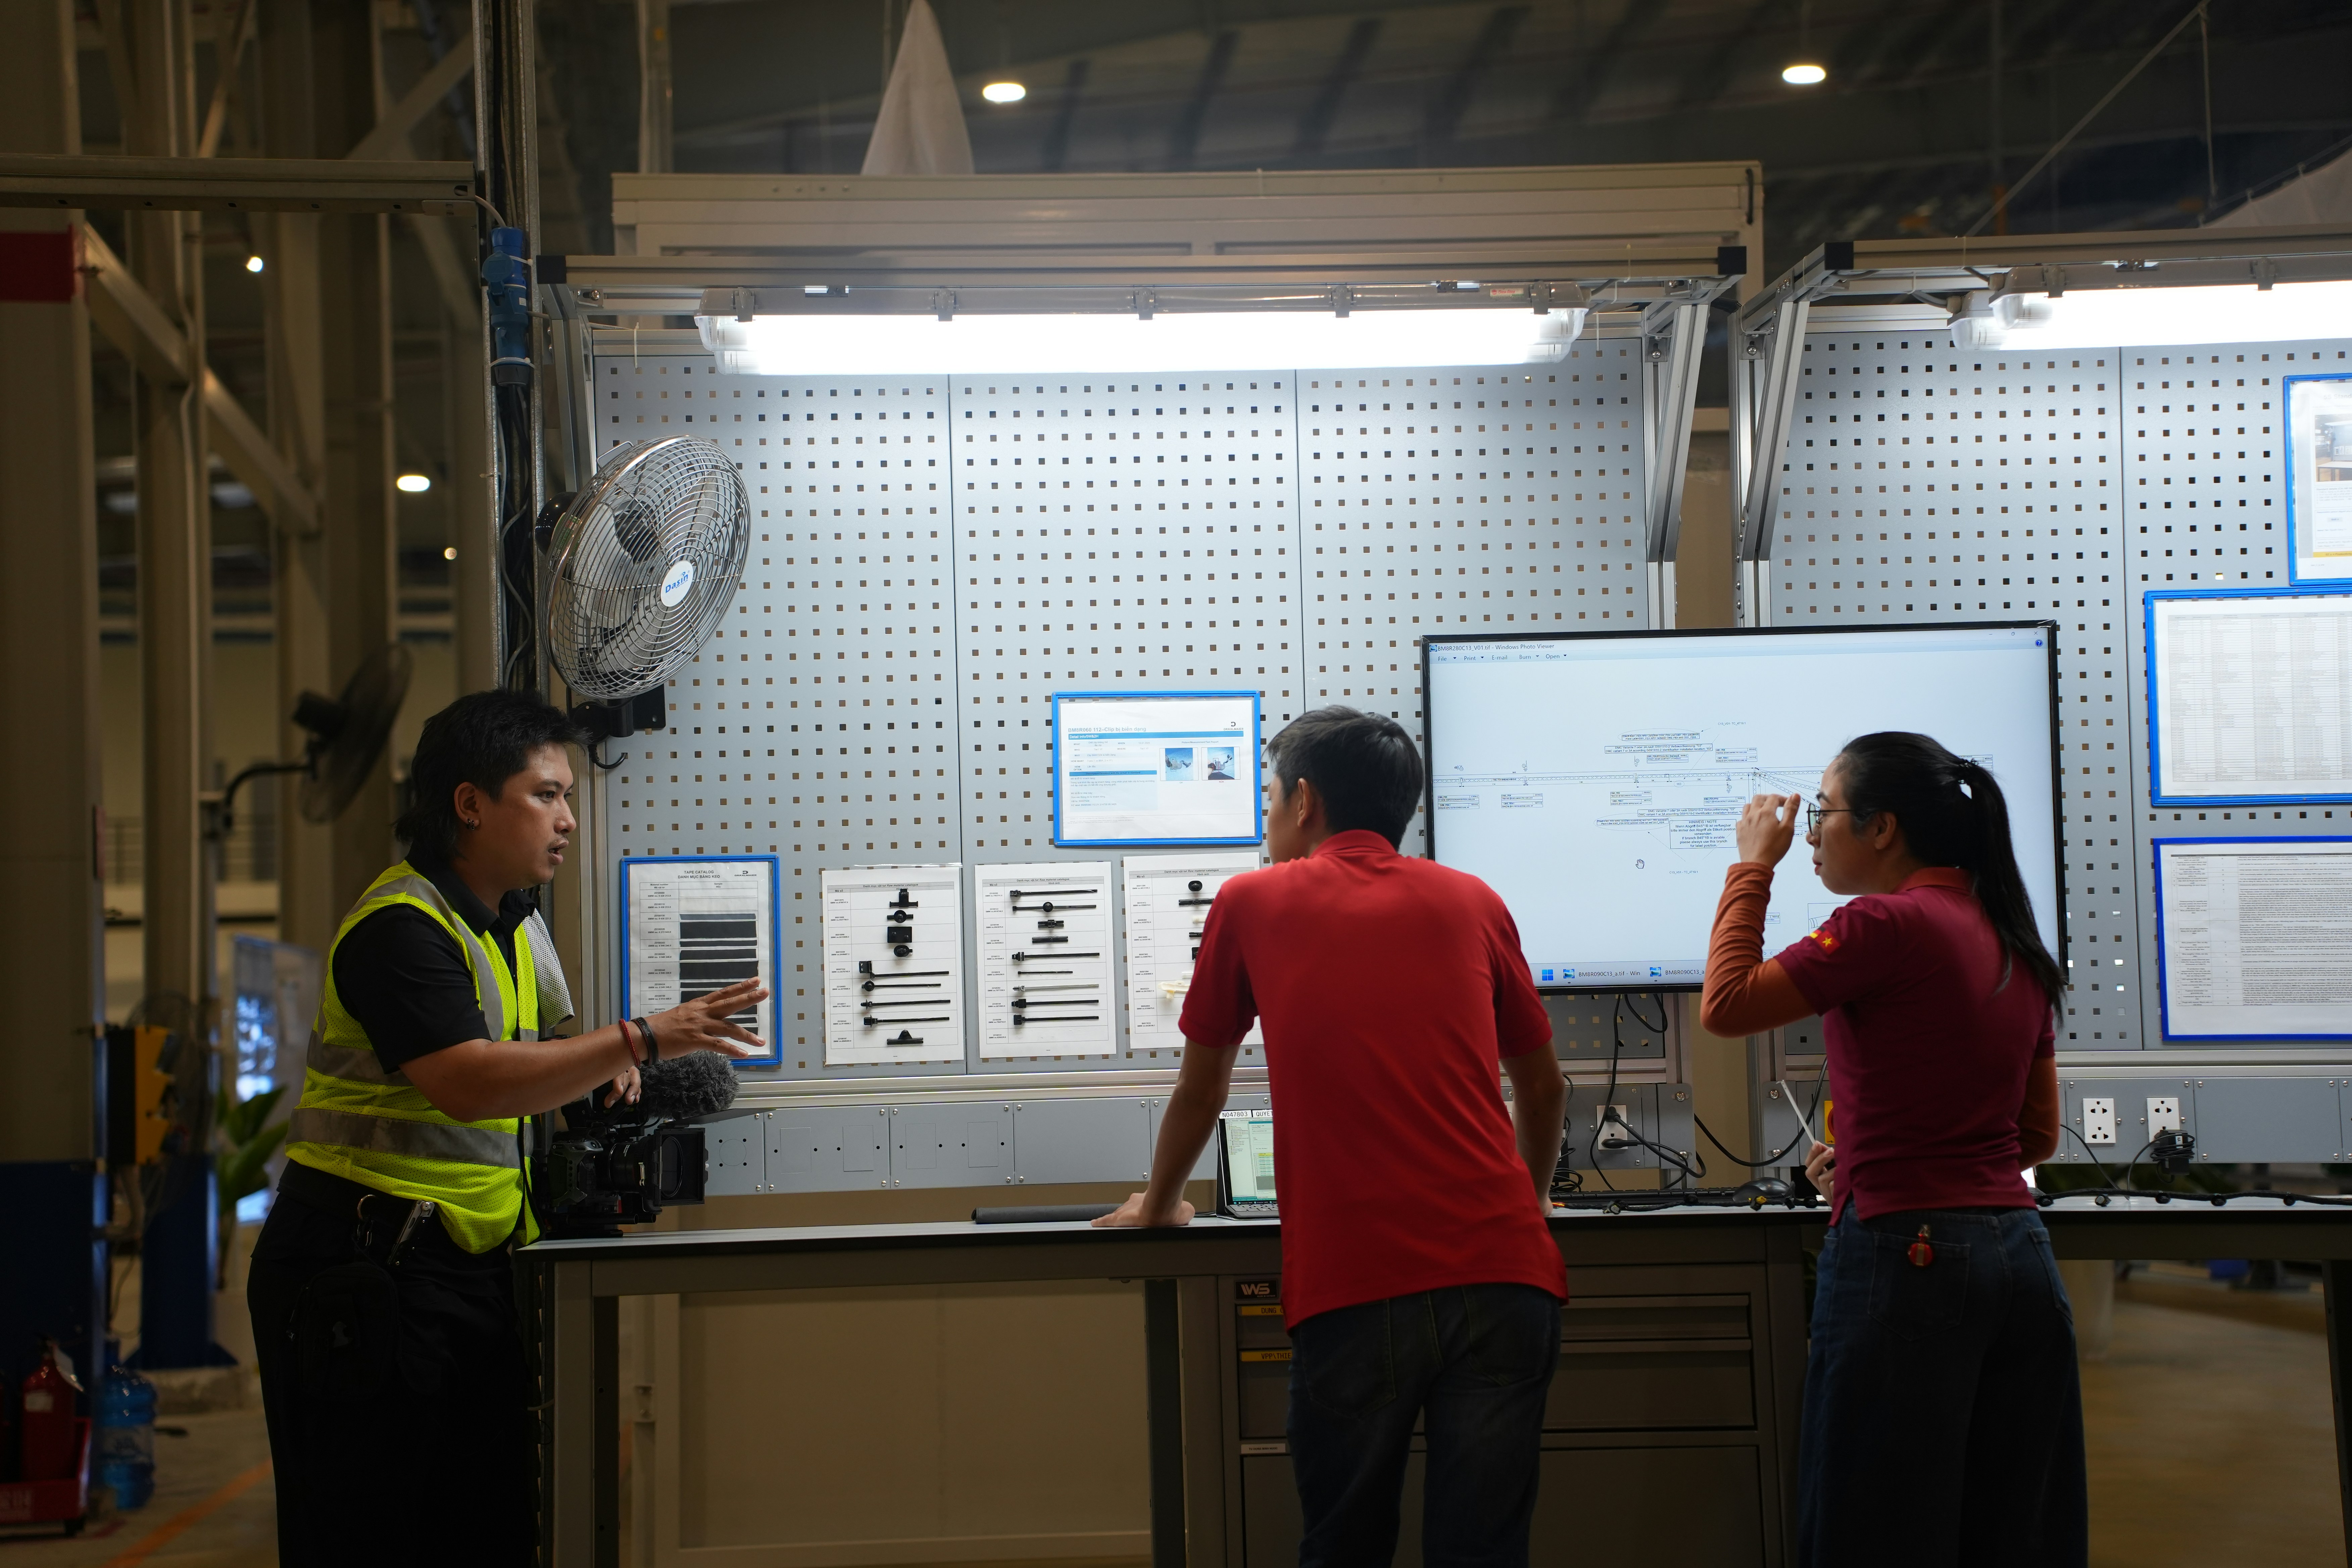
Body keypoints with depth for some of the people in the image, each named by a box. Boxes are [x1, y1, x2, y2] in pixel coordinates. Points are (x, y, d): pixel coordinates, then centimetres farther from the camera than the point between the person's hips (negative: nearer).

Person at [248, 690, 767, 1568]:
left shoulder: (514, 923, 14)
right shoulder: (401, 926, -16)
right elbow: (468, 1082, -29)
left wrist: (599, 1068, 7)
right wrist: (643, 1040, -31)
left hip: (470, 1263, 9)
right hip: (364, 1268, -9)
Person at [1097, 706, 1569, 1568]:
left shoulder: (1250, 904, 10)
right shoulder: (1472, 903, 15)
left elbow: (1200, 1088, 21)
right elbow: (1543, 1087, 27)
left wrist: (1159, 1204, 39)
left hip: (1353, 1291, -2)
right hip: (1501, 1272, 2)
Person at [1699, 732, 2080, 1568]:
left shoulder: (1886, 926, -12)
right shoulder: (2015, 945, 12)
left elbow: (1726, 1006, -11)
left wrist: (1753, 866, -1)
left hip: (1907, 1255, -8)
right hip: (2021, 1254, 8)